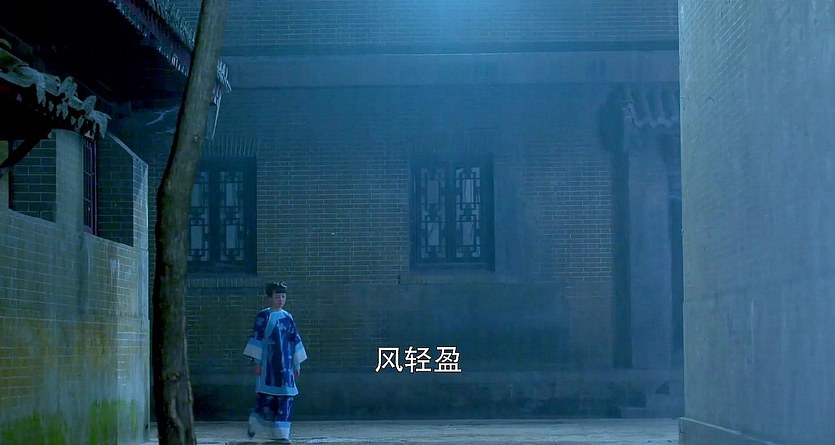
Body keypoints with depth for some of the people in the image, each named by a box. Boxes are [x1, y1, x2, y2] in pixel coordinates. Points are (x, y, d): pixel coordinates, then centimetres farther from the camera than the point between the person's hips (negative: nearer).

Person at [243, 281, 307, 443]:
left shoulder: (288, 317, 10)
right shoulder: (263, 316, -1)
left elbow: (295, 340, 13)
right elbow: (257, 339, -3)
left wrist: (297, 363, 11)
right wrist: (257, 362, -8)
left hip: (285, 364, 4)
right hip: (268, 363, -4)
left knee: (286, 396, -1)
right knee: (266, 395, -3)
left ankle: (281, 433, 4)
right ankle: (254, 424, 21)